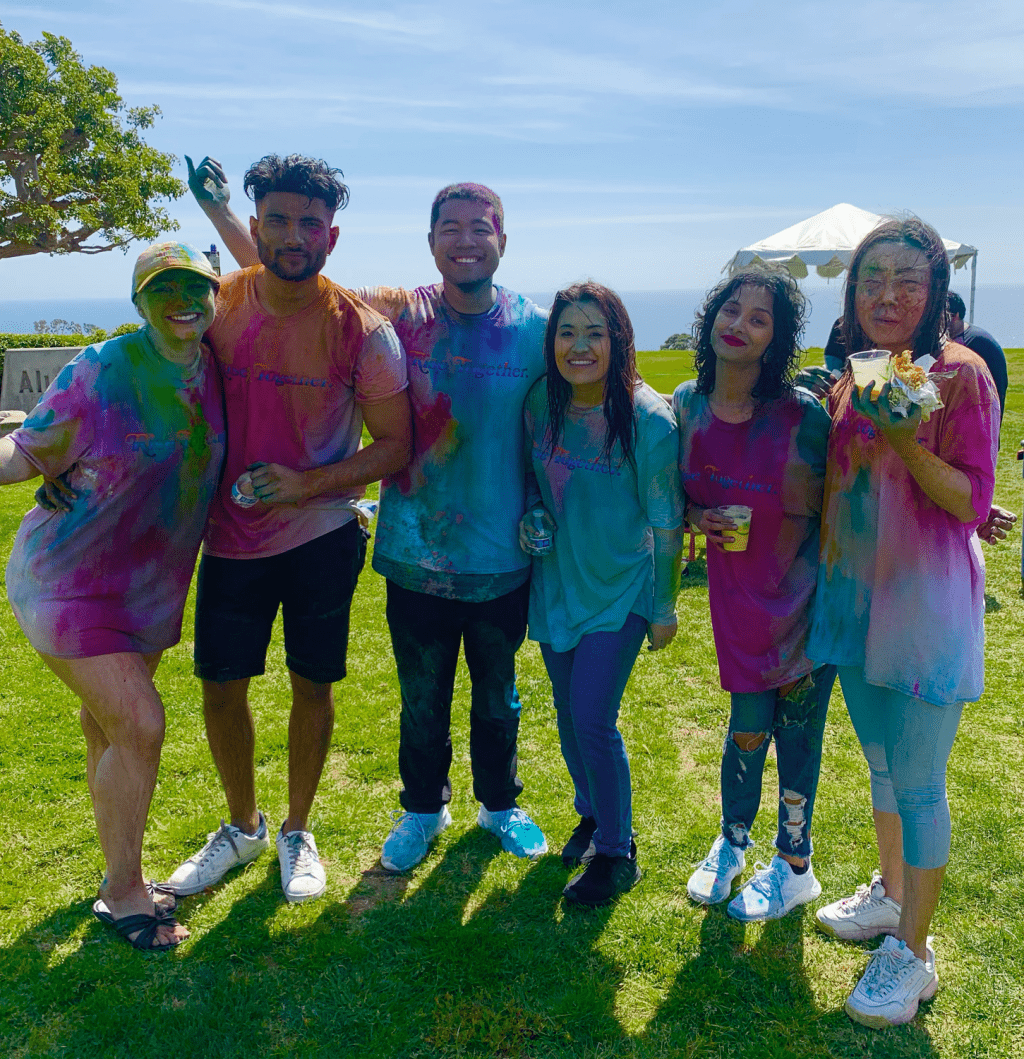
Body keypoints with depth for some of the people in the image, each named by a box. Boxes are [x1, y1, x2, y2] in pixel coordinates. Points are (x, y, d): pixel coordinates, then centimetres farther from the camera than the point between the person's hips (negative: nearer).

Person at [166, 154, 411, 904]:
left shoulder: (362, 331, -13)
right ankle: (243, 826, 34)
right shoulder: (217, 306, -4)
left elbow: (395, 445, -10)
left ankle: (298, 832, 31)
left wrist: (309, 482, -21)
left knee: (312, 686, 8)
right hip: (231, 534, 3)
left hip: (322, 535, -2)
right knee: (220, 685, 9)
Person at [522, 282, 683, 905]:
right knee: (568, 713, 15)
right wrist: (532, 517, -7)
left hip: (619, 590, -5)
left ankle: (617, 853, 15)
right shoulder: (541, 403, -5)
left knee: (594, 720, -8)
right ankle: (593, 814, 41)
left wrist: (665, 608, -6)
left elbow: (667, 524, -12)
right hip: (556, 584, 5)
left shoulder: (649, 421, -19)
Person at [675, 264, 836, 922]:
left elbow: (810, 517, -11)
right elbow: (681, 492, 12)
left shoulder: (801, 415, -16)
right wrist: (698, 517, -7)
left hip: (802, 596, -3)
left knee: (797, 728, 8)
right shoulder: (688, 405, -2)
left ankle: (795, 867, 31)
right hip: (737, 596, 3)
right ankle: (732, 842, 39)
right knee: (748, 727, 11)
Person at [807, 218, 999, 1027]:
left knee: (918, 780, 2)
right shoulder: (850, 378, 8)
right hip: (854, 589, 7)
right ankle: (890, 894, 41)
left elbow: (973, 503, -14)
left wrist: (910, 444, -26)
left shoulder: (961, 373, -12)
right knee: (881, 763, 21)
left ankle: (912, 952, 18)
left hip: (927, 595, -6)